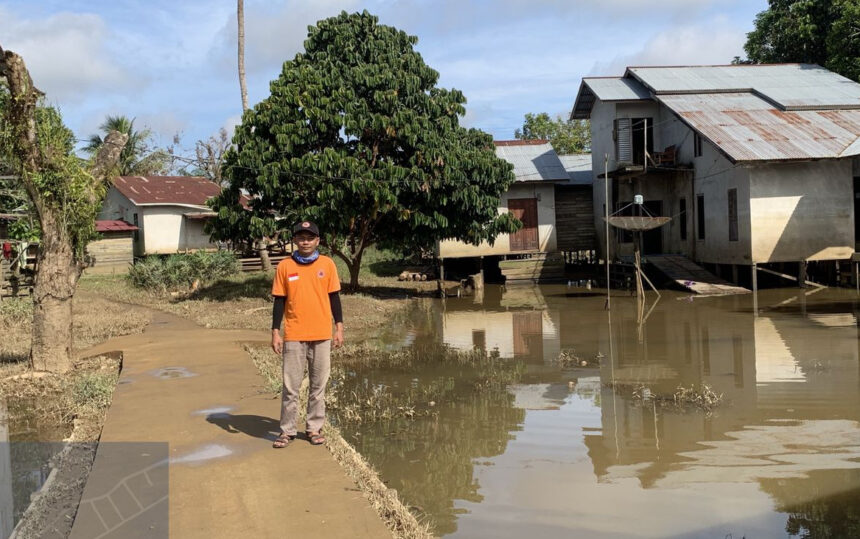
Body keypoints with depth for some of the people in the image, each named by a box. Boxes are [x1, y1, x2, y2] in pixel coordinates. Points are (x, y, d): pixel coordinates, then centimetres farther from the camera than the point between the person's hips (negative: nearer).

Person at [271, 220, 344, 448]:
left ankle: (314, 428, 19)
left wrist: (339, 328, 3)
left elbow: (334, 297, 6)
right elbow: (279, 301, 3)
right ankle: (287, 430, 12)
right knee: (290, 386, 3)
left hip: (321, 335, 1)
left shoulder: (327, 264, 2)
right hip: (293, 335, -1)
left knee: (318, 385, 8)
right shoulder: (285, 266, 1)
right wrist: (275, 332, -2)